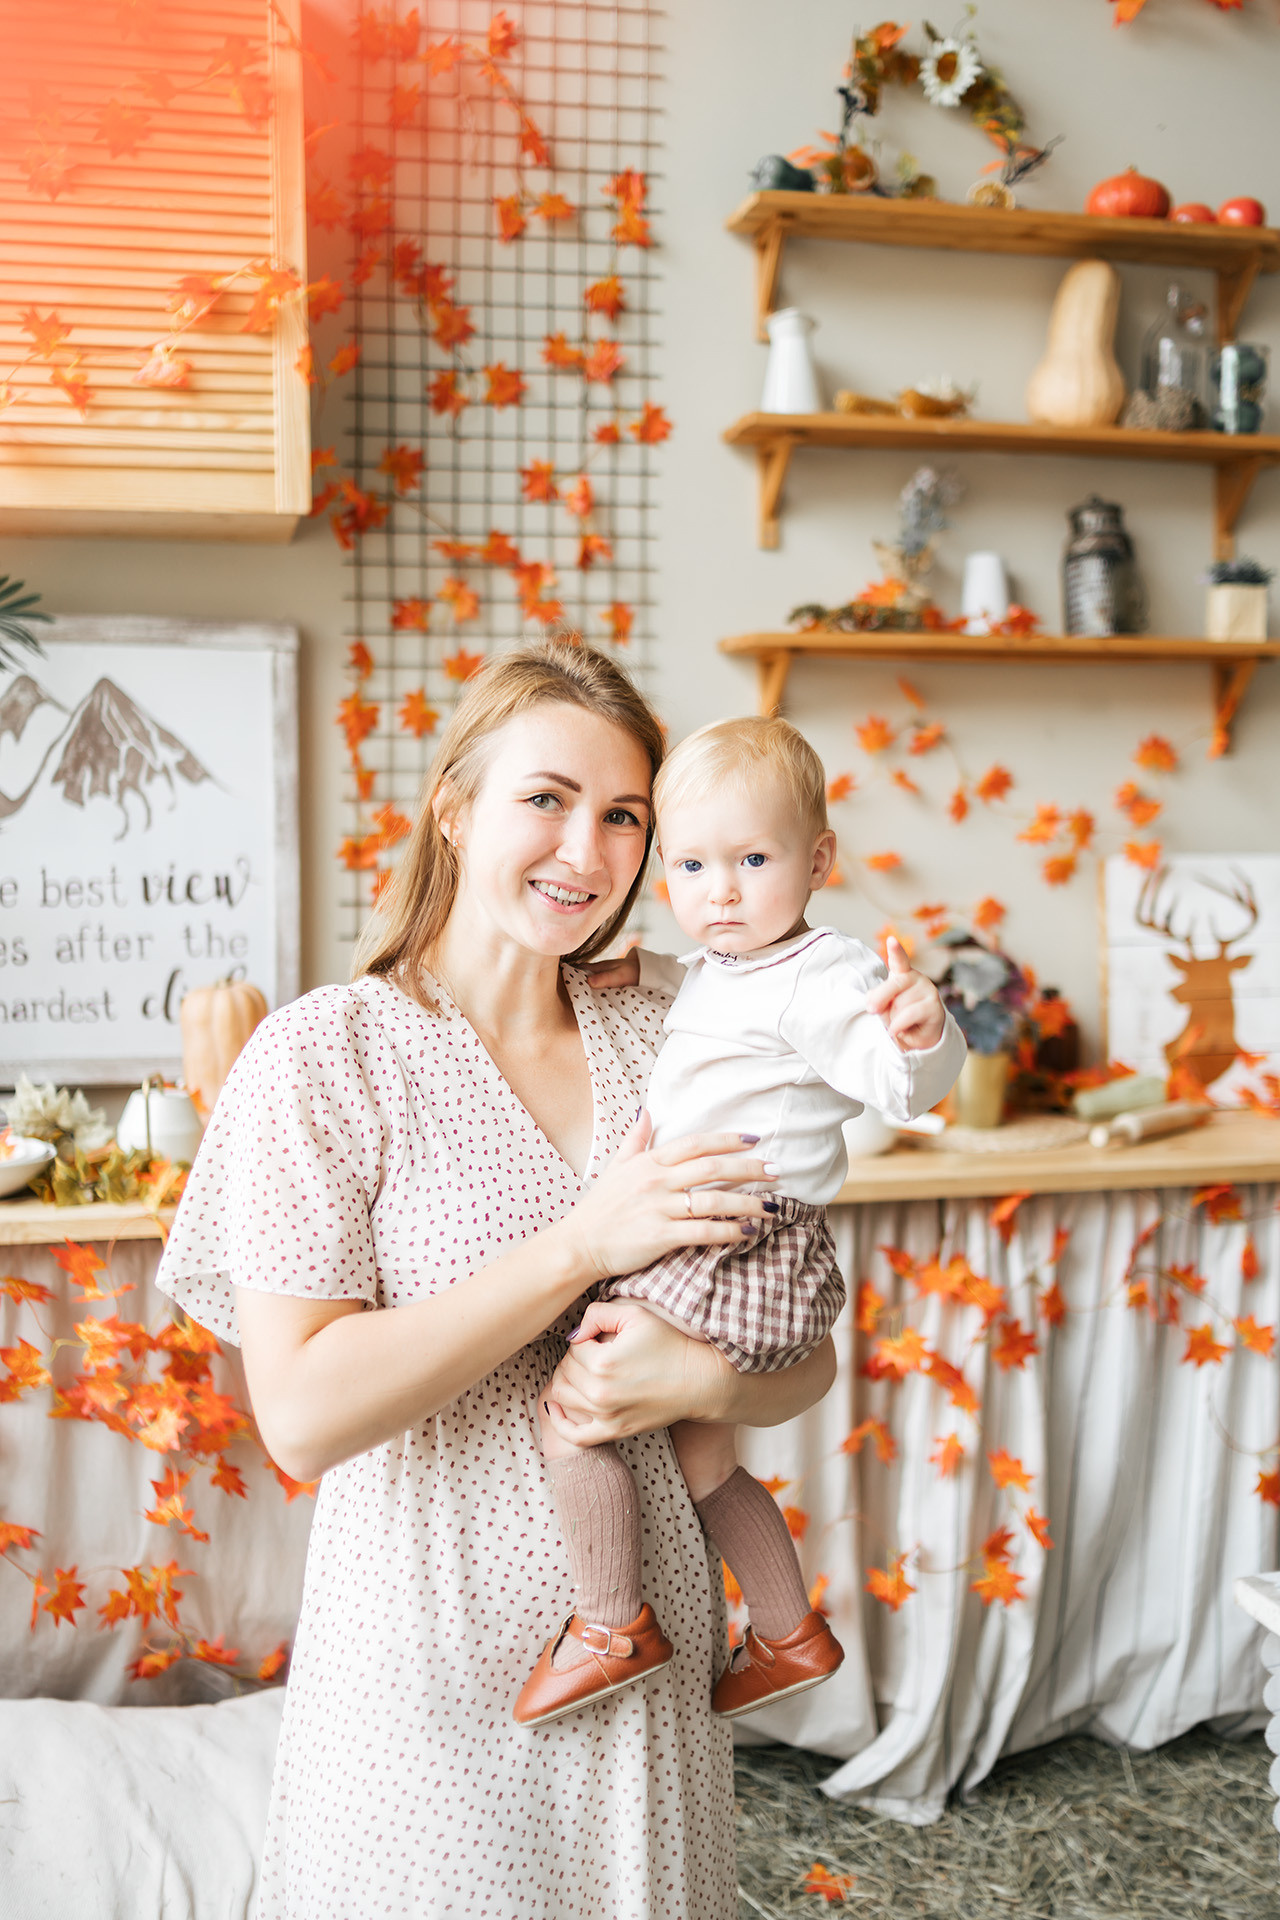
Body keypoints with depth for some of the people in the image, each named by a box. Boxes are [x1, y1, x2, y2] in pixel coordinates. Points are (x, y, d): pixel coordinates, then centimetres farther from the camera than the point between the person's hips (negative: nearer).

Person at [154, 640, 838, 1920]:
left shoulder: (669, 1044, 1)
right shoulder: (324, 1055, -11)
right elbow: (302, 1413, -19)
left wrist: (704, 1380, -18)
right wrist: (580, 1246, -22)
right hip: (431, 1663, -4)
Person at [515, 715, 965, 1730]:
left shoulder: (822, 976, -18)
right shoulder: (727, 968, 12)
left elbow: (906, 1087, -28)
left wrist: (924, 1032, -48)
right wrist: (645, 968, 22)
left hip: (744, 1255, -10)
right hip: (704, 1246, 10)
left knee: (572, 1408, -13)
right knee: (700, 1459, 22)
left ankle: (613, 1625, 4)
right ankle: (790, 1633, 37)